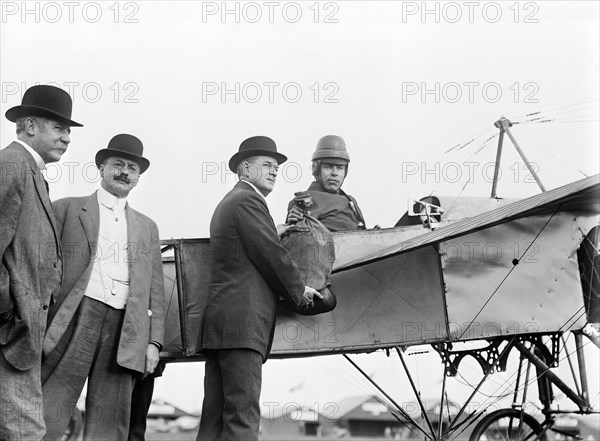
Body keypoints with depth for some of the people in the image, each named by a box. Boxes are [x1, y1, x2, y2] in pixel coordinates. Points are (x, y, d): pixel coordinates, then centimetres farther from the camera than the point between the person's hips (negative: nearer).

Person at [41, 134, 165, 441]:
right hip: (73, 322, -3)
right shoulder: (67, 209, 12)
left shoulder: (147, 228, 24)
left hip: (124, 333, 4)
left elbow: (154, 291, 19)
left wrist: (154, 341, 8)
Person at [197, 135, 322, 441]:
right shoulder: (248, 200, -6)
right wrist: (300, 291, 5)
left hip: (219, 324, 10)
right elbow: (273, 256, -9)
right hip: (243, 322, -10)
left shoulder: (227, 203, 27)